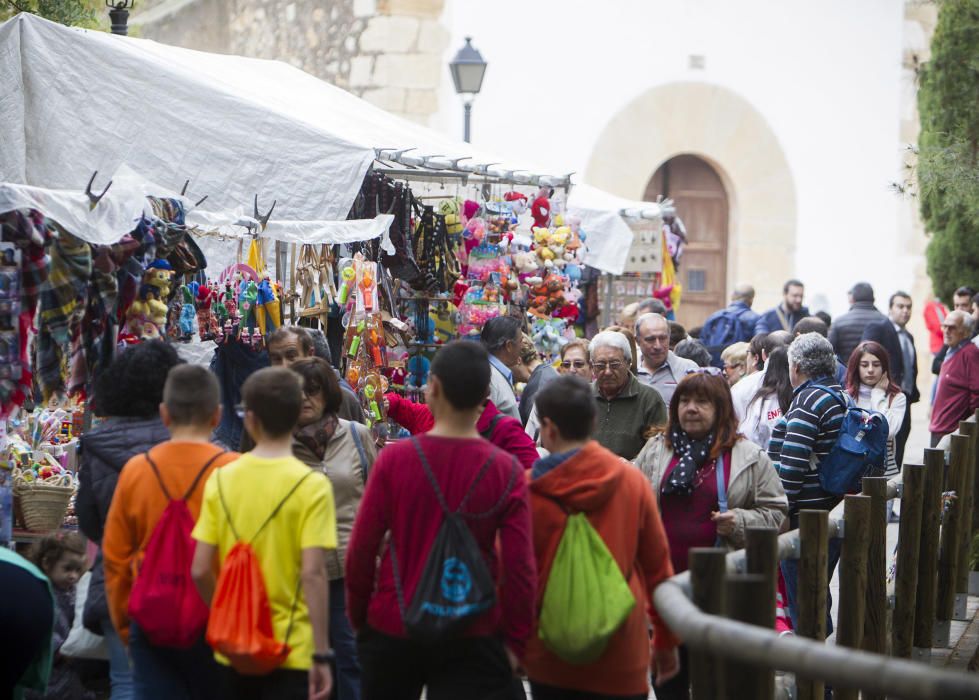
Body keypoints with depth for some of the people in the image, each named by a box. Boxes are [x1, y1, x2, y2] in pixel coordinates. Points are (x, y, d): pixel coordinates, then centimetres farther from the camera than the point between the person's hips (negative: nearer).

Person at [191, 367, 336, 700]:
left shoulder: (221, 479, 0)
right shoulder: (311, 485, -11)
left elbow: (200, 570, -1)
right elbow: (313, 574, -17)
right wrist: (322, 654, -12)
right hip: (292, 650, -4)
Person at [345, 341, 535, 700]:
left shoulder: (394, 458, -10)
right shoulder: (506, 470, -10)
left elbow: (361, 551, -7)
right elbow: (521, 568, -10)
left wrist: (358, 618, 8)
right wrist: (515, 641, 1)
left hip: (392, 629, 1)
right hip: (472, 639, -1)